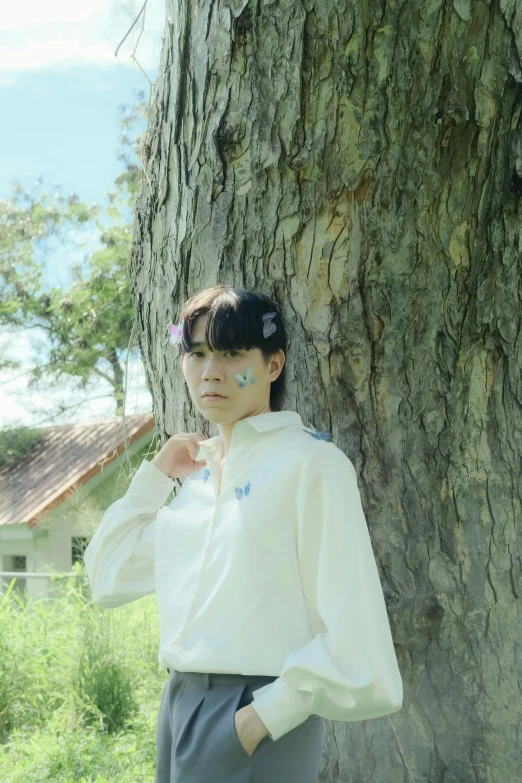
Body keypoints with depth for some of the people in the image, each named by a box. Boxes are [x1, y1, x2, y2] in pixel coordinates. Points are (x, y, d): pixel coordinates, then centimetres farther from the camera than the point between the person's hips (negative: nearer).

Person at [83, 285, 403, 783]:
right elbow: (107, 579, 16)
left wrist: (266, 713, -17)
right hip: (180, 706, 7)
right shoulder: (200, 475, 11)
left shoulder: (311, 462, -9)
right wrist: (154, 475, 10)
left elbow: (352, 625, -13)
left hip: (253, 721, -6)